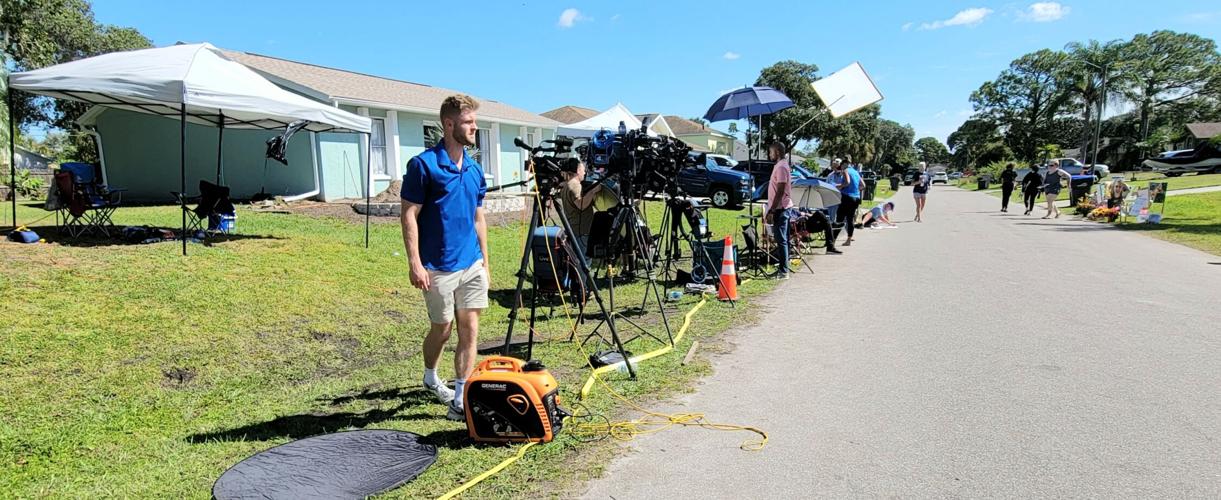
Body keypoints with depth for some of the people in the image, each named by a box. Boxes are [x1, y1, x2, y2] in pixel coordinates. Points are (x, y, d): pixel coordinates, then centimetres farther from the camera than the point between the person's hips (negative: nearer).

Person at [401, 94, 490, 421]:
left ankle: (461, 399, 12)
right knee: (442, 329, 9)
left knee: (470, 329, 3)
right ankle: (430, 378, 38)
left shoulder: (474, 169, 9)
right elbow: (410, 215, -11)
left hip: (472, 264, 5)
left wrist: (485, 260, 14)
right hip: (438, 267, -5)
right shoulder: (424, 164, -10)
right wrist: (415, 263, -17)